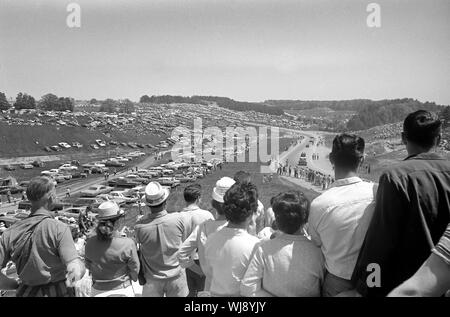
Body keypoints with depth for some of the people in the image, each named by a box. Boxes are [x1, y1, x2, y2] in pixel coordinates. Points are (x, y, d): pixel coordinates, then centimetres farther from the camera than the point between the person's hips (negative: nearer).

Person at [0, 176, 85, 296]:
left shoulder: (11, 232, -6)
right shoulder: (59, 229, -20)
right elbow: (75, 273, -27)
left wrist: (17, 285, 4)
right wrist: (80, 265, -7)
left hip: (26, 292, 4)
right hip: (58, 292, -4)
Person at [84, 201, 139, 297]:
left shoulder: (90, 243, -14)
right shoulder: (128, 244, -24)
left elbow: (89, 265, 2)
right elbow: (135, 269, -10)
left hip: (98, 291, 3)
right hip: (122, 290, -3)